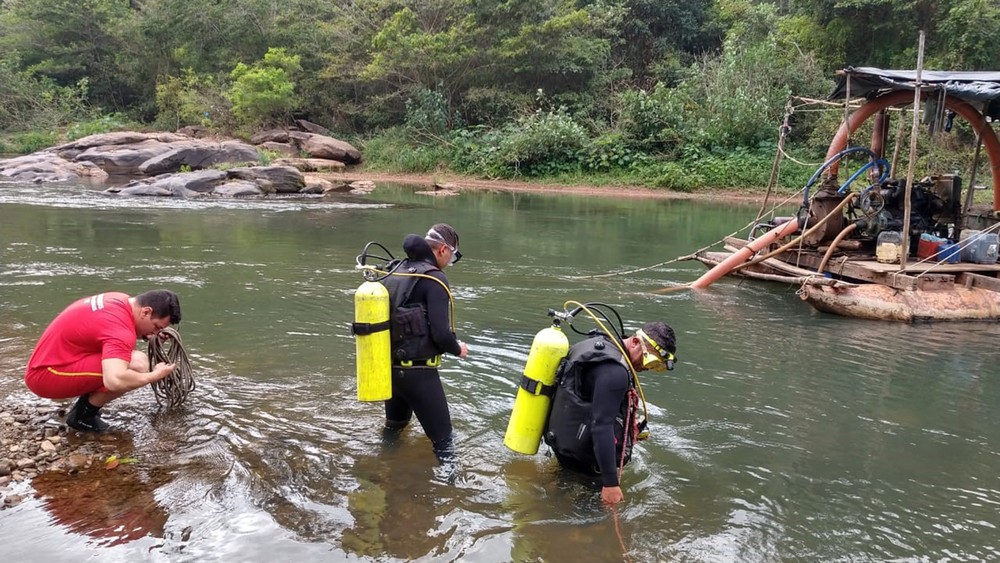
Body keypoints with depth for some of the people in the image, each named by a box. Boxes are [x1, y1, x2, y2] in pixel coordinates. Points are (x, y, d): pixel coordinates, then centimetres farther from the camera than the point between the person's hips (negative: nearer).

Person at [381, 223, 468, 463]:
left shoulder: (394, 272, 6)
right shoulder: (434, 280, -16)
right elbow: (441, 334, -21)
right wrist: (457, 349, -2)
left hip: (387, 365, 8)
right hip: (417, 371, -8)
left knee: (393, 427, 29)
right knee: (441, 435, 2)